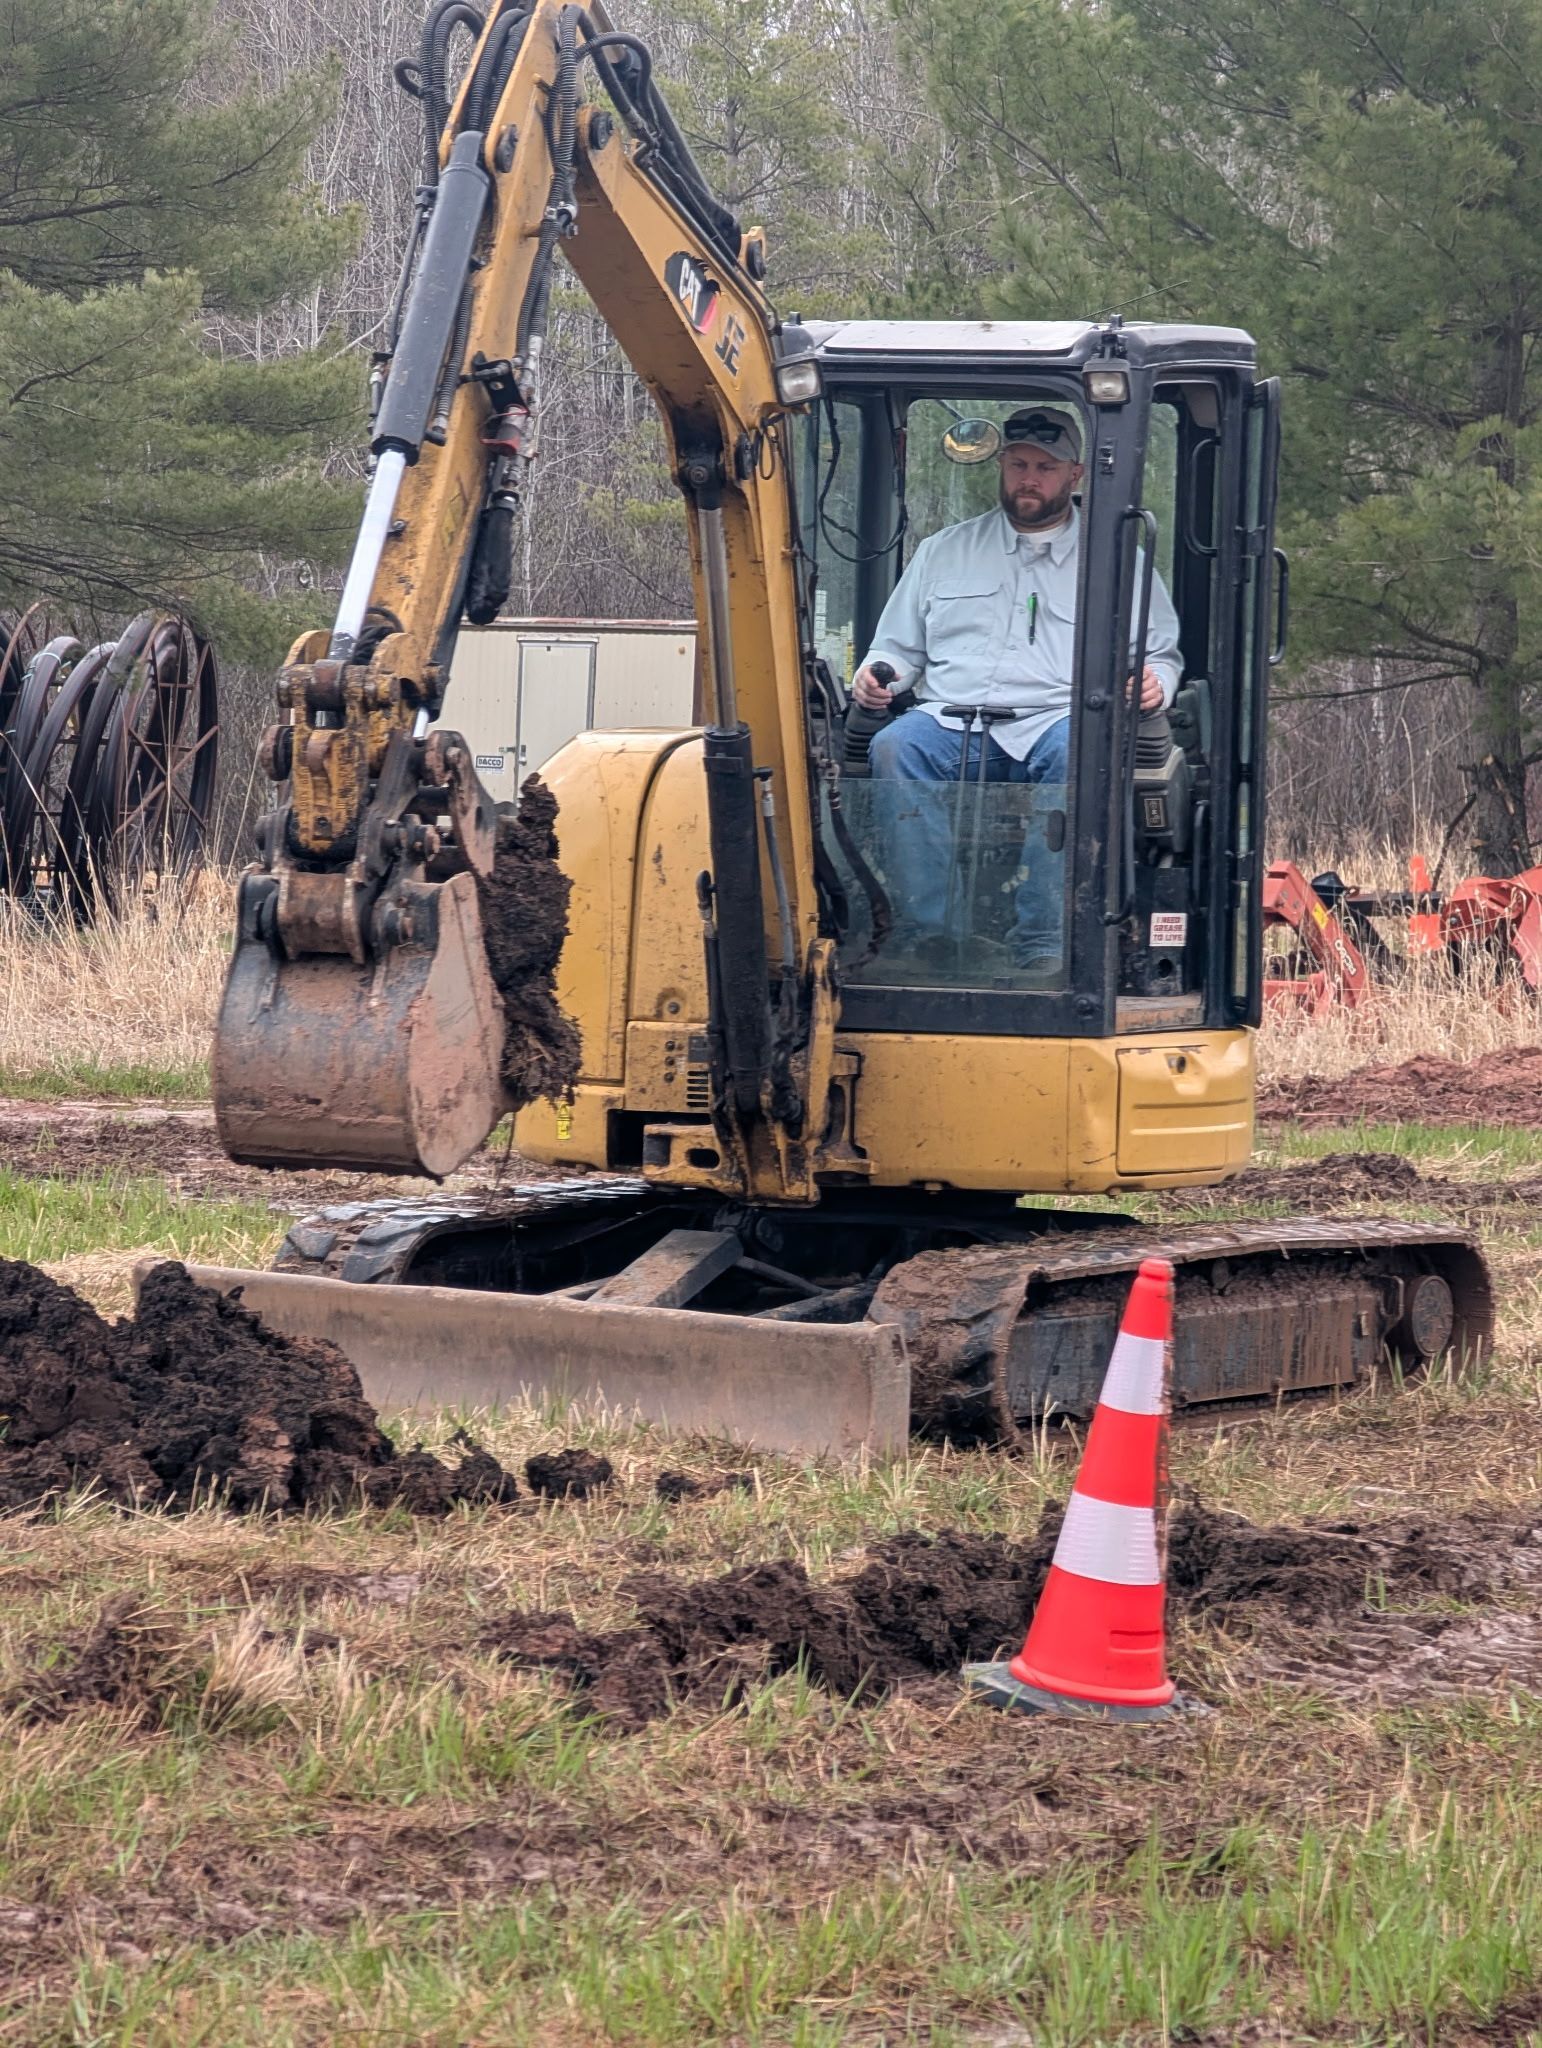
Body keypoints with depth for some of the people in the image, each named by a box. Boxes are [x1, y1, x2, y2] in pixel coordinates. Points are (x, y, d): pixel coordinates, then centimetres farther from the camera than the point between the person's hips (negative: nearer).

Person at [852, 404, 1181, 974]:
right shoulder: (943, 552, 25)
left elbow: (1162, 654, 20)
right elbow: (900, 646, 28)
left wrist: (1155, 683, -4)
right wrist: (877, 674, 4)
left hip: (1057, 719, -2)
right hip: (952, 719, 2)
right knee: (895, 748, -33)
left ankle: (1042, 948, -41)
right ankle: (934, 937, -37)